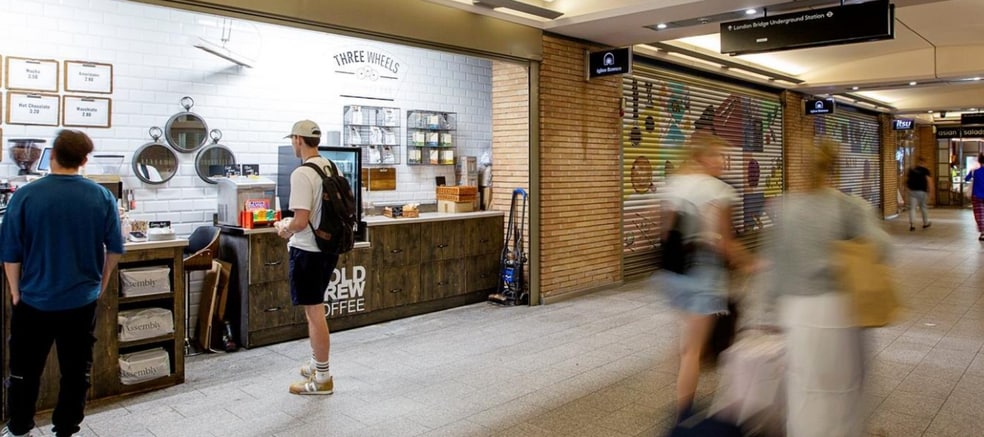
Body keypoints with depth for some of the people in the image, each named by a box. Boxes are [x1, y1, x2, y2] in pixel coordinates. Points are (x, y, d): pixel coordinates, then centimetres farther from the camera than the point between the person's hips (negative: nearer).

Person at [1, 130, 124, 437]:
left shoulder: (25, 196, -11)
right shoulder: (102, 197, -7)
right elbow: (115, 249, 0)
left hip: (35, 300, 0)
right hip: (82, 300, 1)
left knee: (25, 370, 17)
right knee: (76, 371, 12)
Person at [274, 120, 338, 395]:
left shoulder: (302, 174, -20)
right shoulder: (331, 168, 7)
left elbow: (301, 221, -24)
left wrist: (284, 230, -2)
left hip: (307, 250, -9)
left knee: (314, 312, -1)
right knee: (313, 308, 21)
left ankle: (322, 378, 8)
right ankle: (317, 364, 32)